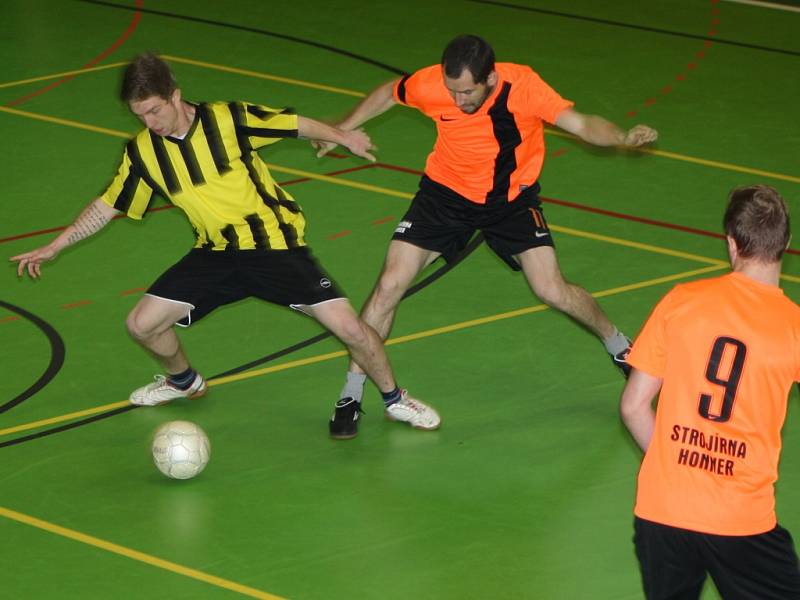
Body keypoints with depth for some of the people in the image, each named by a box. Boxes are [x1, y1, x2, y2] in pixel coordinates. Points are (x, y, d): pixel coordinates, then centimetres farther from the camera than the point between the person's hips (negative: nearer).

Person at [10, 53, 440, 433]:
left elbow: (294, 124, -1)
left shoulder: (228, 120, -14)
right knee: (142, 324, -5)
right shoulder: (143, 152, -4)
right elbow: (106, 206, 7)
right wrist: (53, 248, 4)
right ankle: (183, 381, 29)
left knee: (350, 329, -16)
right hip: (216, 255, 4)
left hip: (276, 244, -4)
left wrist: (342, 137, -4)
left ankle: (393, 399, 13)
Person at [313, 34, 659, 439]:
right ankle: (351, 395, 6)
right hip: (446, 193, 1)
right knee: (389, 286, -9)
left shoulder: (522, 86, -28)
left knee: (553, 291, -10)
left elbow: (579, 124, -35)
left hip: (511, 198, -1)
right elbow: (388, 94, -1)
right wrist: (341, 130, 4)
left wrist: (623, 138, -54)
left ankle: (618, 345, 22)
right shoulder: (430, 84, -23)